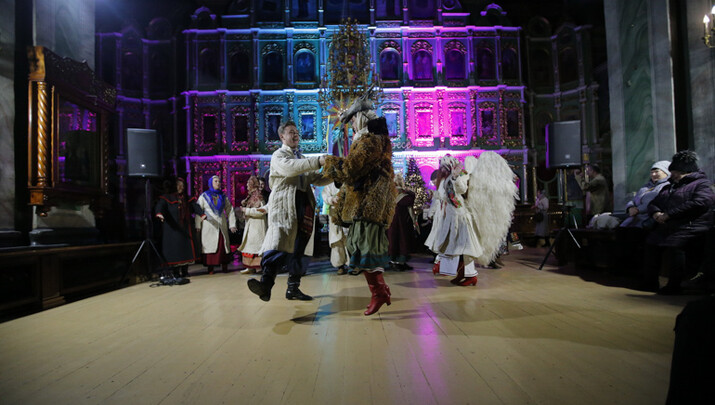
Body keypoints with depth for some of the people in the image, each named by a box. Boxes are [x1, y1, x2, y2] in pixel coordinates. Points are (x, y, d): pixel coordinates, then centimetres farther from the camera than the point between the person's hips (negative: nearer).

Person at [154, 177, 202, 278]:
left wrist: (202, 214, -18)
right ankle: (176, 271, 0)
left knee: (186, 247, -1)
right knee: (174, 248, -6)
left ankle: (185, 270, 6)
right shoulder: (167, 198, 5)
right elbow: (160, 206, -13)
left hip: (185, 229, 4)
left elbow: (195, 206, 2)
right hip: (172, 228, -4)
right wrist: (159, 214, -36)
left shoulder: (187, 199, 17)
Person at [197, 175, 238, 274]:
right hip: (209, 226, -2)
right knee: (210, 246, -4)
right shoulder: (204, 196, 6)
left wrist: (232, 225, 4)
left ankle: (224, 267, 5)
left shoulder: (223, 196, 14)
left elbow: (230, 210, 12)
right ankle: (210, 268, 2)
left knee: (223, 246, -2)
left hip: (222, 225, 2)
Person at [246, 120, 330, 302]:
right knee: (279, 241, -23)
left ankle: (293, 288, 12)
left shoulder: (301, 158, 29)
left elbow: (317, 179, 21)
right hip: (284, 204, -7)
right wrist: (317, 161, -26)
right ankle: (266, 283, -33)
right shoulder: (279, 155, 5)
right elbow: (290, 167, -18)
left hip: (303, 205, 7)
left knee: (297, 248, 7)